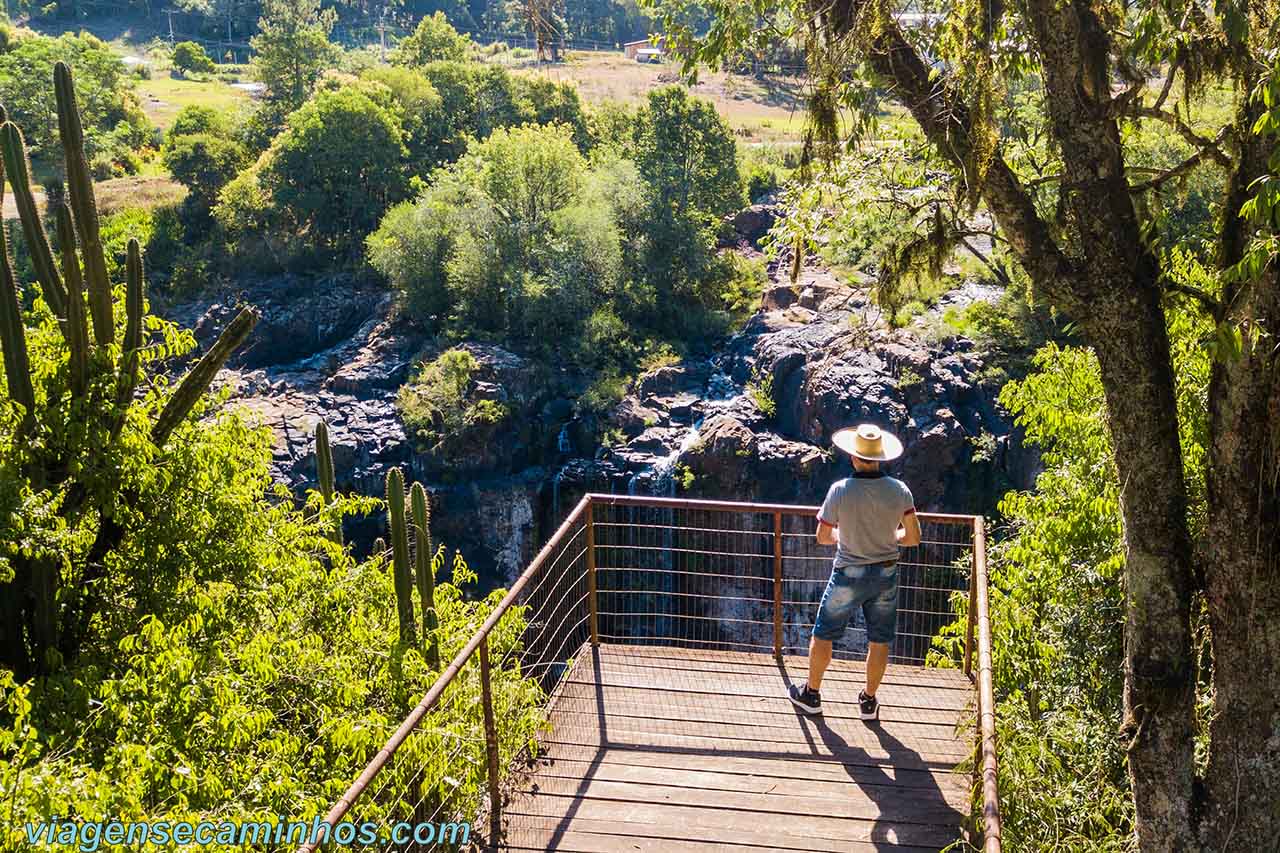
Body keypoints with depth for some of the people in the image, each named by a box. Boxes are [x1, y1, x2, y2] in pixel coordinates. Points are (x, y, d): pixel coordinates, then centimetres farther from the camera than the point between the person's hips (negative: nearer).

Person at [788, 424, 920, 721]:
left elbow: (823, 537, -9)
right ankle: (869, 702, 28)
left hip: (849, 576, -2)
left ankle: (811, 694, 29)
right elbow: (913, 537, -7)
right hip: (886, 574, 3)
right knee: (879, 641, 17)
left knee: (823, 634, 16)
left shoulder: (840, 490, -19)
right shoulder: (899, 490, -11)